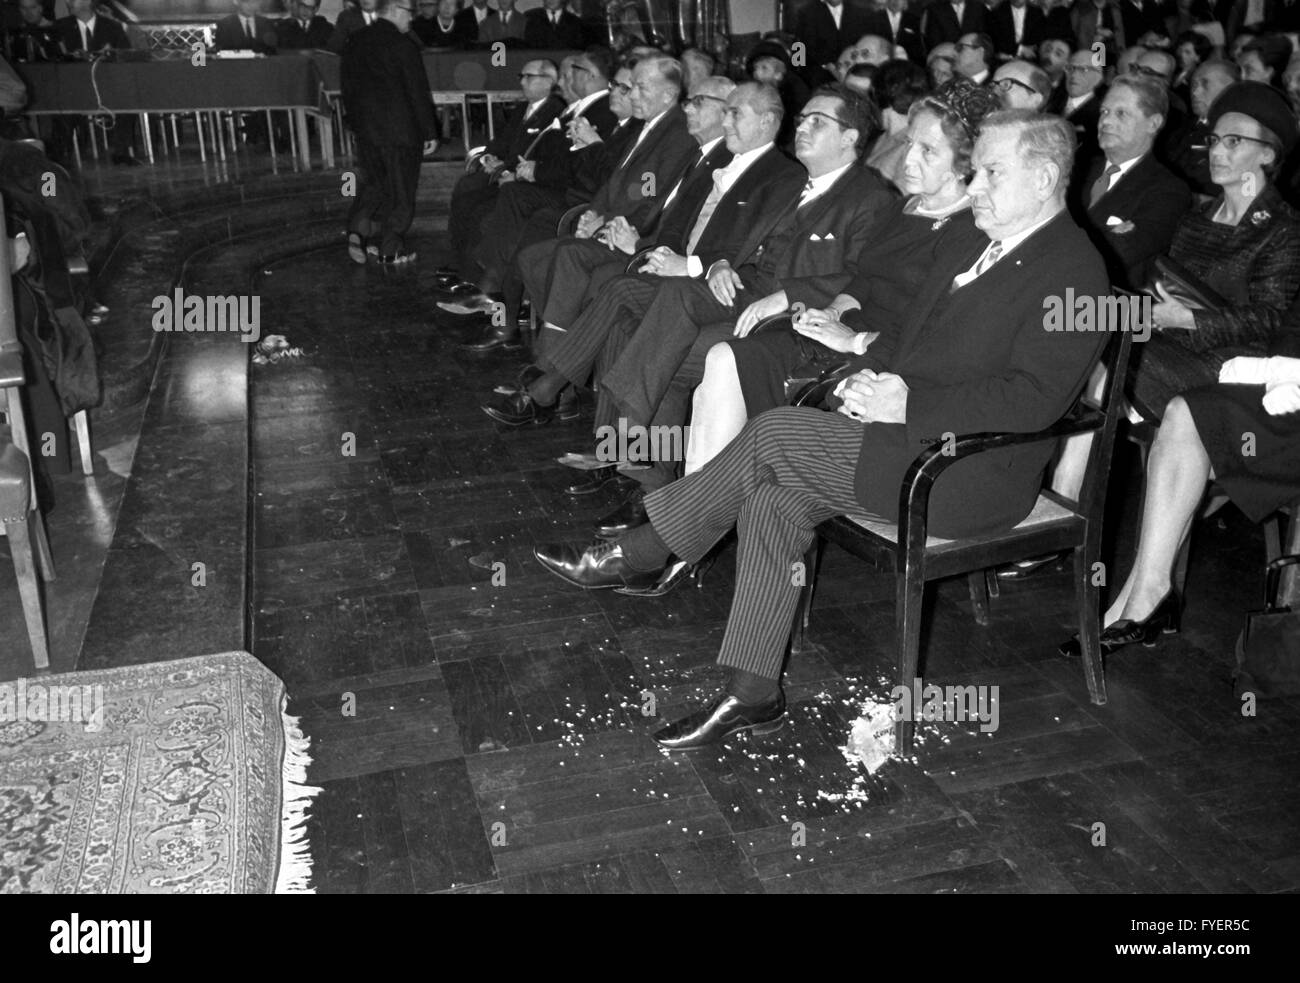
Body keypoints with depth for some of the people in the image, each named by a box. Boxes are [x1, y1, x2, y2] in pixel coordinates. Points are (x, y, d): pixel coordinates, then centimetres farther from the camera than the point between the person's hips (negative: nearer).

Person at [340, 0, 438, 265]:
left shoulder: (355, 42, 7)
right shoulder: (403, 45, -13)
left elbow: (347, 86, 13)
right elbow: (418, 93, -12)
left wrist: (356, 122, 22)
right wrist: (430, 133, -6)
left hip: (365, 128, 6)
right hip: (401, 129, -6)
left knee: (372, 182, 18)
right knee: (400, 190, 5)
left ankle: (357, 230, -2)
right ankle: (390, 249, 9)